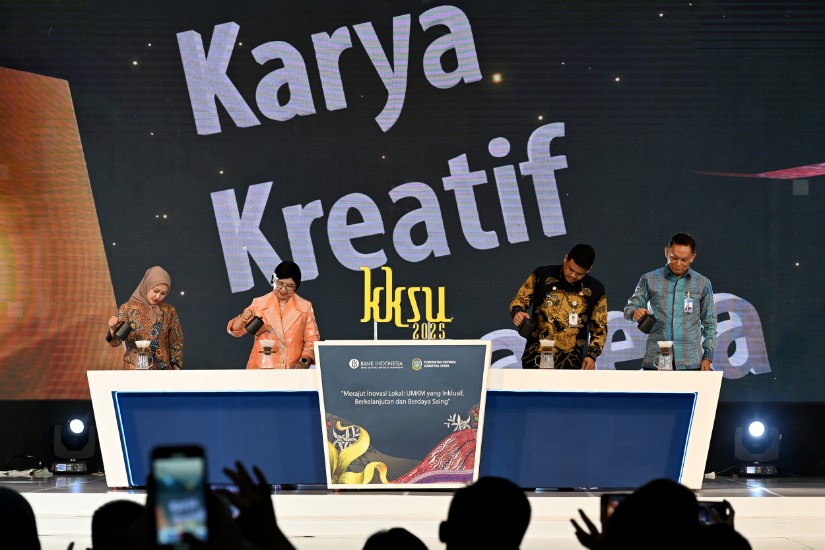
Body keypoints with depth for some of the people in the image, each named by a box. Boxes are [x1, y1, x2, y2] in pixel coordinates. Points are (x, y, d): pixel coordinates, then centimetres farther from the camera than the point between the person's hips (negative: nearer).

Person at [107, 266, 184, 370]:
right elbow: (115, 342, -7)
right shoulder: (128, 308, -3)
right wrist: (113, 329, -27)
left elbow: (176, 344, 9)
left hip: (163, 370, 2)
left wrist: (177, 369, 0)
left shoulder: (169, 312, 4)